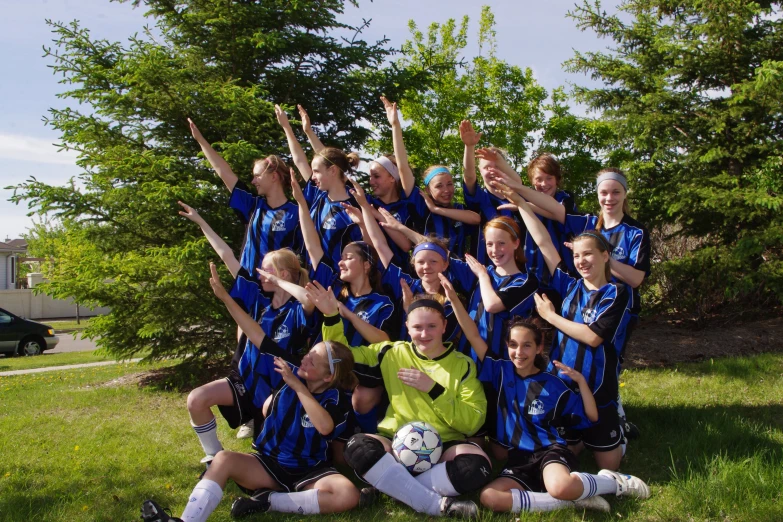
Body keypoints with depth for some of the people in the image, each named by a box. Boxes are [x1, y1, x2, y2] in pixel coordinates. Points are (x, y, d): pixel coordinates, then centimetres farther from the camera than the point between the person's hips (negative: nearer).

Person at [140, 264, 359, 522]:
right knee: (224, 458, -26)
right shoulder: (292, 373, 0)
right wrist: (225, 297, -8)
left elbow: (325, 427, -33)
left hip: (309, 472, -3)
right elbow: (257, 336, -3)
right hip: (269, 463, 3)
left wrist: (297, 386, -29)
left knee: (348, 495, -33)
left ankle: (269, 501, -24)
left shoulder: (335, 398, -10)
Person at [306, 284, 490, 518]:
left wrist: (433, 389, -14)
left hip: (444, 447, -1)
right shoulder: (392, 353, 8)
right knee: (359, 446, -32)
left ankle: (392, 488, -20)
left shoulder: (463, 365, 4)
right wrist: (332, 316, 2)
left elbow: (473, 422, -5)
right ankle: (439, 505, -30)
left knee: (477, 464, -33)